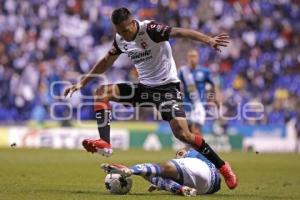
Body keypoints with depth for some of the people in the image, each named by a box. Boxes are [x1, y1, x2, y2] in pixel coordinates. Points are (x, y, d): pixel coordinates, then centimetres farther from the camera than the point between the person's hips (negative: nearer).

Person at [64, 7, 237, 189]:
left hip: (167, 86, -7)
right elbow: (106, 62, 18)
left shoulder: (150, 29, -20)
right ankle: (105, 143, -17)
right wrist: (82, 82, 17)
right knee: (101, 92, -7)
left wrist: (208, 40, -51)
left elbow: (180, 32, -35)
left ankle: (222, 166, -9)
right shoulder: (120, 40, 1)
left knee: (182, 133, -22)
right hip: (145, 87, 7)